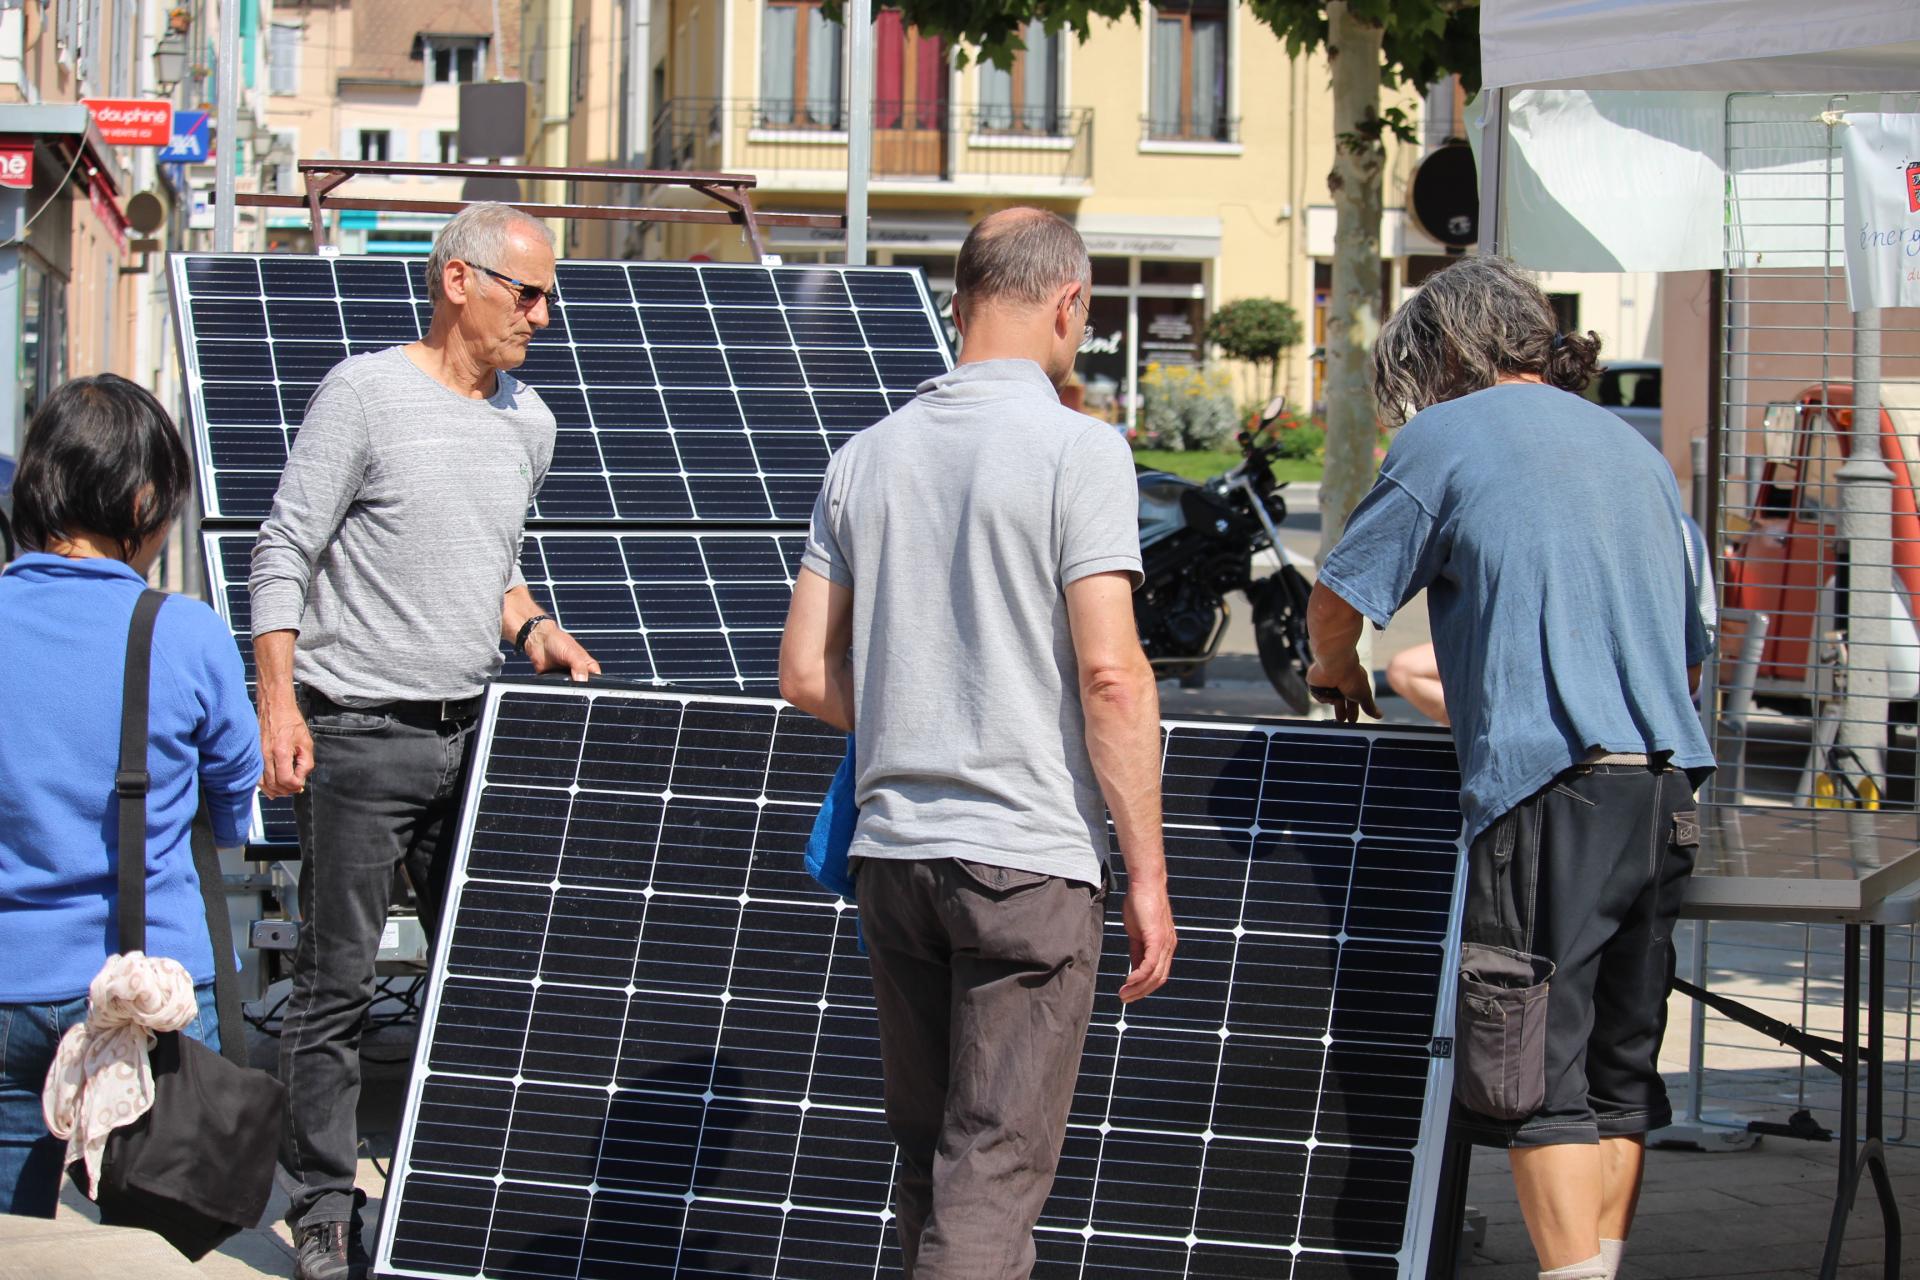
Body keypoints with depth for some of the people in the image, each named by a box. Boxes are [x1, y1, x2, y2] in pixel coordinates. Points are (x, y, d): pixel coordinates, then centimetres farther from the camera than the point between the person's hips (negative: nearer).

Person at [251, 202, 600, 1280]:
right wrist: (279, 702, -15)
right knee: (338, 981, -1)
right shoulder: (367, 395, -8)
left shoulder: (529, 423, 12)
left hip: (468, 734, 6)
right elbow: (285, 554, -8)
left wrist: (530, 626, 5)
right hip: (358, 734, -6)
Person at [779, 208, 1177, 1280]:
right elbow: (1112, 678, -14)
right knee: (994, 1173, -4)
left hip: (894, 849, 6)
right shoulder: (1078, 448, -8)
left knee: (932, 1158, 16)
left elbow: (807, 676, 11)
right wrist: (1148, 877, -9)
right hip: (1030, 861, -6)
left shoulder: (869, 456, 9)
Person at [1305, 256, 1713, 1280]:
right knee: (1621, 1071, 12)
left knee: (1540, 1080, -6)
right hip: (1665, 787, 7)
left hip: (1547, 789, -7)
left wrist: (1337, 674, 29)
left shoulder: (1448, 435, 2)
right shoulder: (1634, 449, 21)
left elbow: (1339, 596, 7)